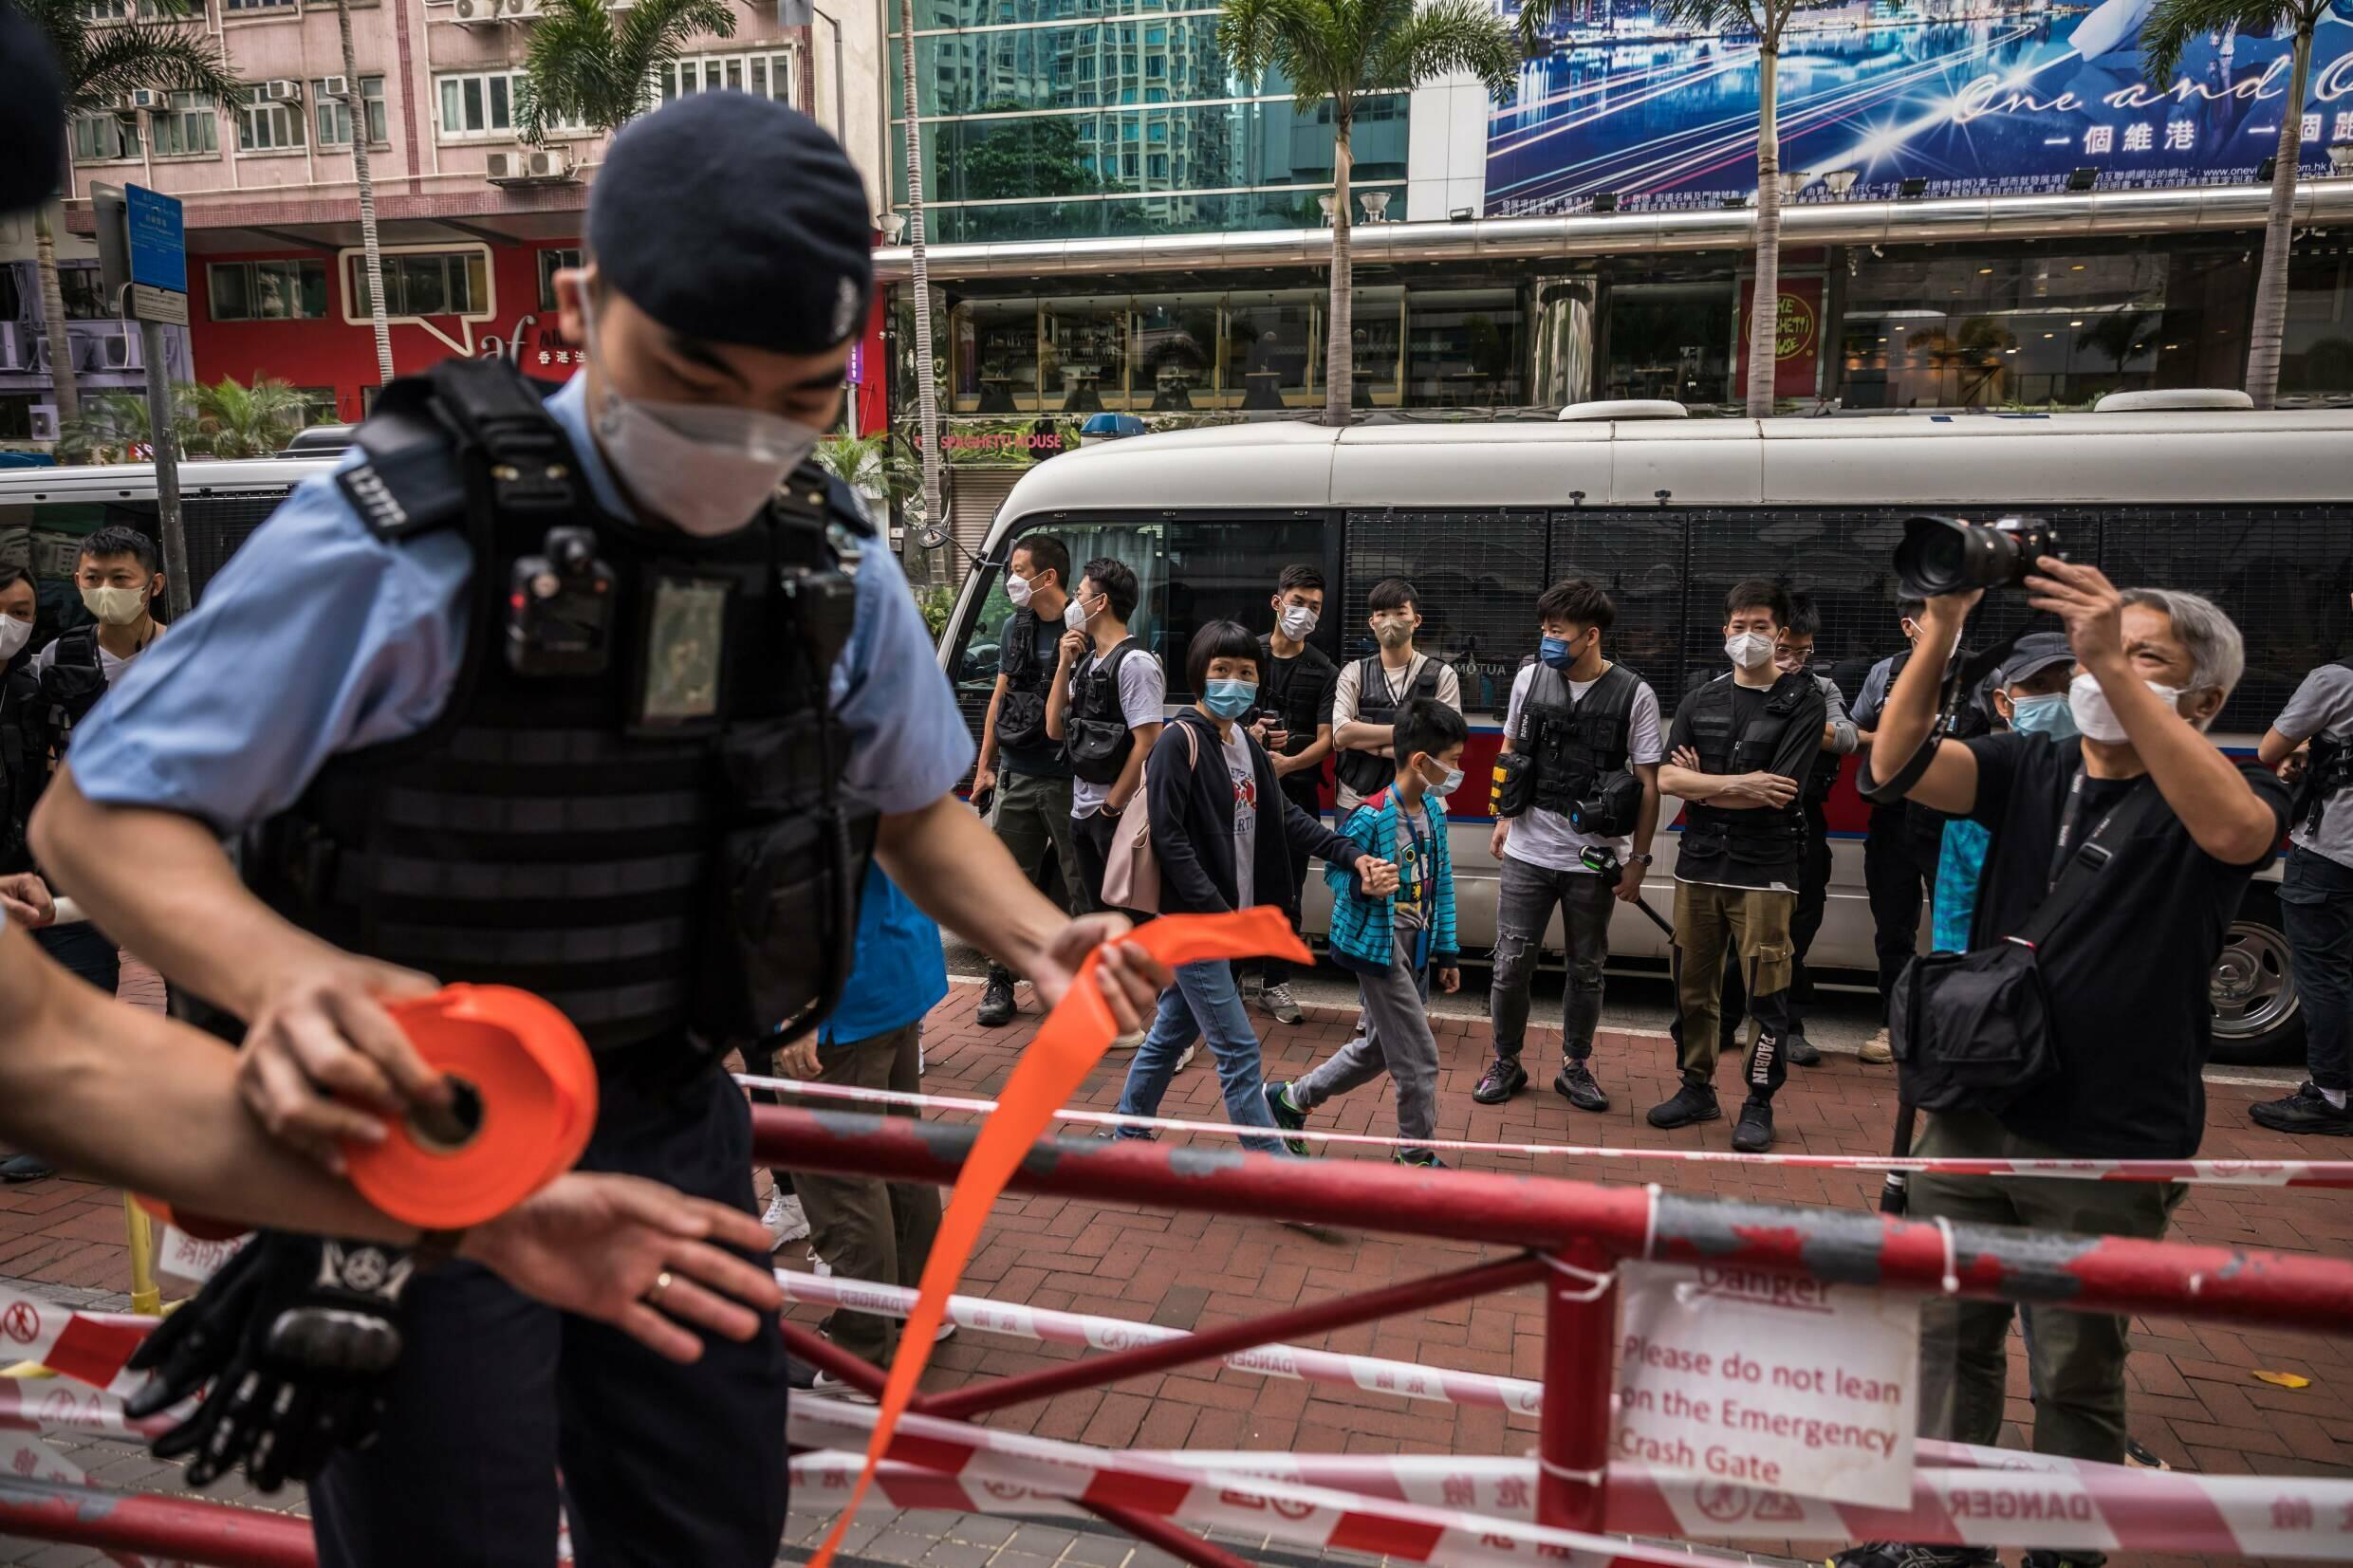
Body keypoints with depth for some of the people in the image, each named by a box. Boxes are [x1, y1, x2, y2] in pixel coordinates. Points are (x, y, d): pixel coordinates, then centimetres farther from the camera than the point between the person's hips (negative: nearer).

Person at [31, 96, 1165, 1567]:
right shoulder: (403, 534, -21)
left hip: (673, 1121, 5)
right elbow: (99, 811, -13)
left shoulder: (831, 561, -5)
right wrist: (287, 979, -33)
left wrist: (1035, 935, -10)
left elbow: (913, 801, 9)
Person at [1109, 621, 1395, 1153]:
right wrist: (1215, 910, -22)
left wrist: (1353, 856, -2)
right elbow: (1168, 835, -19)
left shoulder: (1245, 743, 11)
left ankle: (1128, 1134, 34)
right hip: (1193, 918, -8)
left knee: (1172, 1030, 19)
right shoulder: (1180, 741, -14)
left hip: (1226, 917, 8)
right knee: (1240, 1053, -5)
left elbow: (1286, 818, 9)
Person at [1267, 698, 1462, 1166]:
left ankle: (1290, 1101, 34)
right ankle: (1418, 1158, 16)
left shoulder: (1436, 810, 4)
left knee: (1379, 1047, 18)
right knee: (1419, 1059, -3)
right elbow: (1334, 870, -10)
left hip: (1418, 946, 9)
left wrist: (1447, 951, 13)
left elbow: (1442, 883, 11)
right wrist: (1363, 885, -33)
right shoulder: (1371, 817, -20)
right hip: (1379, 944, -9)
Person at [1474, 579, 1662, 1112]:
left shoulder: (1634, 694, -7)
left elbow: (1648, 784, -3)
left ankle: (1575, 1066, 28)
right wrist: (1503, 819, 14)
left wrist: (1638, 858, -4)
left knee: (1586, 969, 11)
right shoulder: (1529, 677, 1)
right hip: (1528, 850, 2)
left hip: (1595, 855, -1)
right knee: (1512, 962, 3)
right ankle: (1506, 1063, 21)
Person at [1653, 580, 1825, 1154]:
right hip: (1699, 864, 4)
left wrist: (1701, 785, -5)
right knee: (1693, 985, 10)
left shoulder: (1803, 702, -2)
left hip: (1765, 869, -4)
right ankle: (1697, 1087, 25)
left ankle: (1759, 1104, 13)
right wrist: (1735, 785, -13)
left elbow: (1776, 792, -13)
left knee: (1766, 991, 0)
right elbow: (1667, 778, -1)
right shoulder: (1701, 699, 10)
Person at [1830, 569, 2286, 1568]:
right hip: (1972, 1116, 4)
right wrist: (1943, 625, -25)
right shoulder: (2028, 767, 4)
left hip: (2109, 1148, -4)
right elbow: (1898, 765, -14)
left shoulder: (2228, 791, -5)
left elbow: (2234, 829, -31)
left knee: (2075, 1376, 10)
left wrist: (2115, 667, -35)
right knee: (1951, 1340, 15)